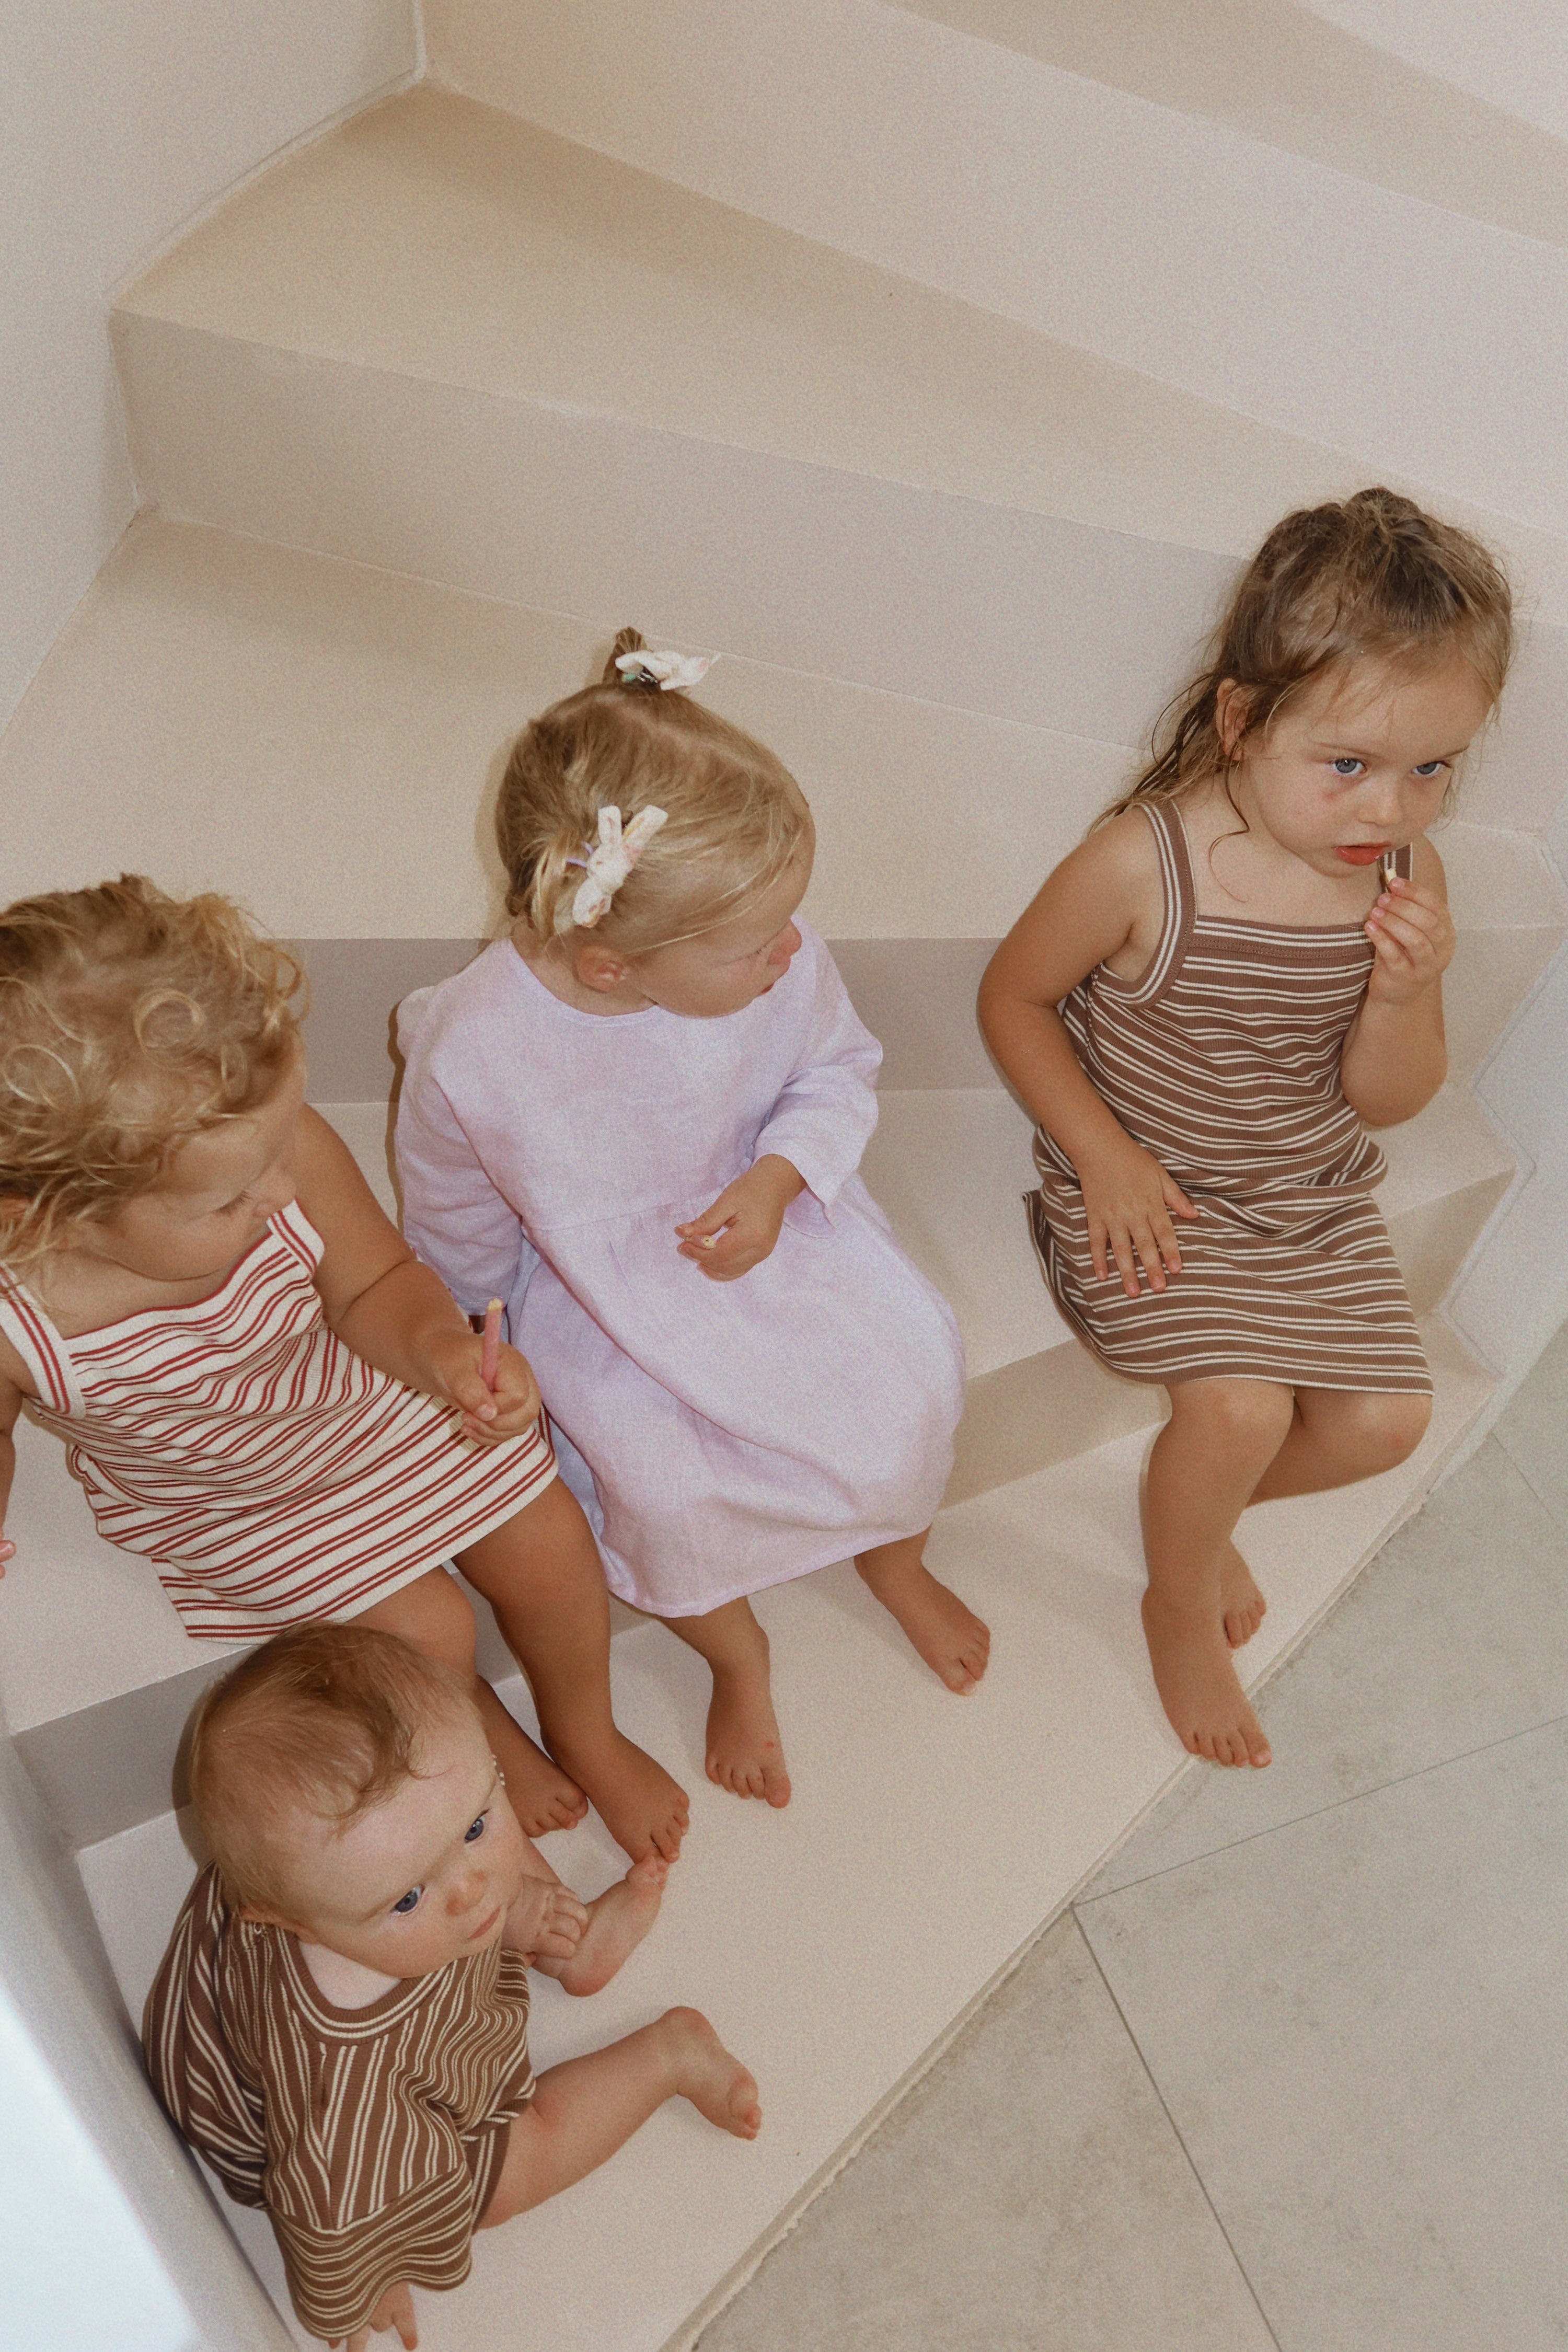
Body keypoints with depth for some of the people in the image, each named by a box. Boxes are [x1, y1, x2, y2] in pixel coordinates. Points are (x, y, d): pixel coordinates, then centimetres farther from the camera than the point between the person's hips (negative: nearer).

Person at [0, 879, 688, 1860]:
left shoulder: (280, 1148, -34)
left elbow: (375, 1284, -15)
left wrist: (442, 1349, -35)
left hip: (371, 1400, 2)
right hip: (227, 1504, -2)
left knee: (553, 1550, 5)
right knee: (427, 1634, -7)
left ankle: (586, 1734, 40)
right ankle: (483, 1738, 33)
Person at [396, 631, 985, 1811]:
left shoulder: (777, 962, -25)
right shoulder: (472, 1053, -32)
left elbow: (839, 1072, -2)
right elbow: (459, 1233, -10)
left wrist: (780, 1179, -20)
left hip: (767, 1219, 3)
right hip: (596, 1286, -2)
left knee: (910, 1381, -10)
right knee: (666, 1482, -20)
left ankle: (897, 1557, 28)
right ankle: (736, 1650, 19)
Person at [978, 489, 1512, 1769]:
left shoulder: (1410, 879, -10)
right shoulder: (1142, 865, -25)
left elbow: (1384, 1100, -3)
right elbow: (1014, 996, -9)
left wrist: (1406, 991, -24)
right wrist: (1104, 1156, -15)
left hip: (1313, 1199, 5)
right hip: (1151, 1191, -5)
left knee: (1385, 1420, -1)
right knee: (1241, 1405, -21)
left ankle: (1205, 1504, 32)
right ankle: (1181, 1602, 14)